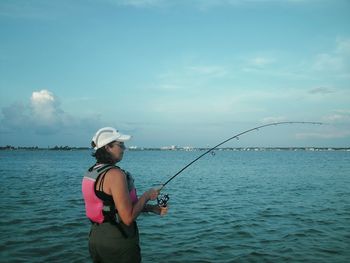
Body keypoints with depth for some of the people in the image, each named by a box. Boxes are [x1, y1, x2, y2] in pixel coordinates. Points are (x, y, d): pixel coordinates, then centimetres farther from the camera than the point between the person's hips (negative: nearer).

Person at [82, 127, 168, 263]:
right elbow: (128, 218, -23)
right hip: (118, 242, -8)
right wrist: (147, 195, -9)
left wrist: (152, 208, 10)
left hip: (96, 239, 8)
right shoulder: (115, 174, -22)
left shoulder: (91, 172, 6)